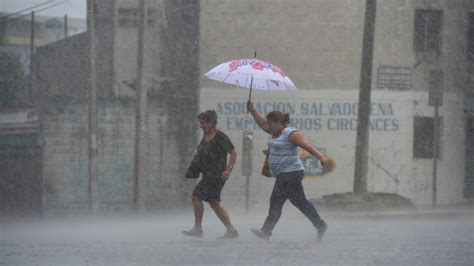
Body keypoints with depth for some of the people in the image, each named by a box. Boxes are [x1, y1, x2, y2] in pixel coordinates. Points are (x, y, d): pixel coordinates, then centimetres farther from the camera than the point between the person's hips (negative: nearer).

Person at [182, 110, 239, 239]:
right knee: (214, 203, 10)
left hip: (217, 174, -10)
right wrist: (197, 152, 7)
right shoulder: (205, 136, 14)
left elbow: (233, 153, -12)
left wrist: (229, 169, -22)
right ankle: (231, 230, 12)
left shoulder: (220, 137, -12)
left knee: (197, 196, -12)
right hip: (208, 174, 10)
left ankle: (197, 228, -4)